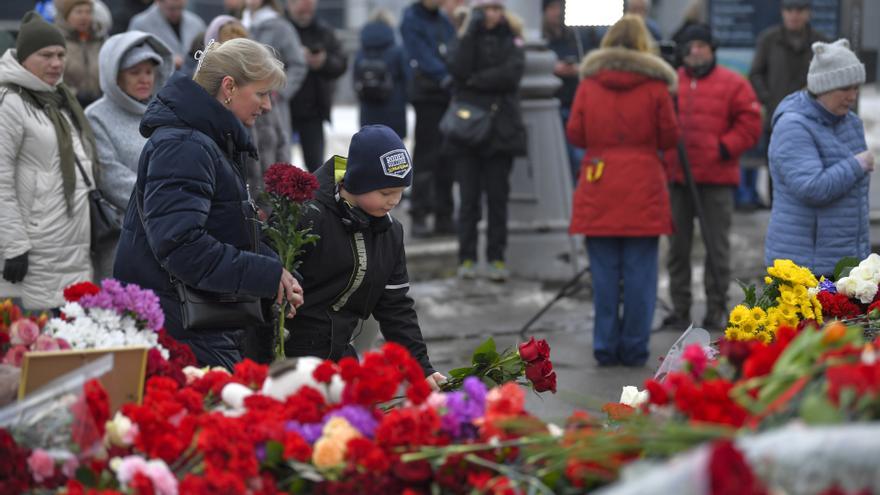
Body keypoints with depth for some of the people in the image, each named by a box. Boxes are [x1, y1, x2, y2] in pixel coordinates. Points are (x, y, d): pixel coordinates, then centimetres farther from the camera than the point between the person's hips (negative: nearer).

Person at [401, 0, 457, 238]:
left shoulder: (444, 20, 15)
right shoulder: (412, 20, -3)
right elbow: (423, 57, -13)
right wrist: (447, 78, -23)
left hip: (450, 97, 6)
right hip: (428, 96, -6)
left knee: (447, 163, 8)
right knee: (426, 158, -7)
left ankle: (444, 217, 14)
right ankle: (419, 217, -4)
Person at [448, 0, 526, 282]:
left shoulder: (511, 40, 8)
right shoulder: (466, 38, 10)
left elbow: (512, 74, -10)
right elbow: (458, 69, -10)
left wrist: (475, 80, -9)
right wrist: (472, 31, -12)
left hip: (500, 129, 0)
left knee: (498, 195, 0)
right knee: (469, 196, -1)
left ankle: (496, 257, 5)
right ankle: (466, 257, 4)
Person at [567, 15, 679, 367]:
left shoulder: (589, 82, 2)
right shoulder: (655, 85, -3)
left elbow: (575, 133, 3)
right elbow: (669, 137, -1)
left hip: (598, 192, 2)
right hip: (643, 192, -2)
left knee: (604, 273, 6)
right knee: (639, 272, 3)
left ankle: (606, 347, 8)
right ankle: (634, 348, 4)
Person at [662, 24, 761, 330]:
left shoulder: (733, 84, 1)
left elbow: (750, 124, -2)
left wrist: (725, 148, -12)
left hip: (716, 179, -3)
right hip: (675, 178, 3)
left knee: (717, 245, 1)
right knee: (678, 245, 8)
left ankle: (716, 309, 9)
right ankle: (680, 309, 16)